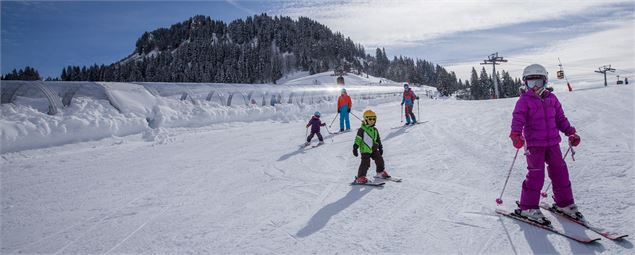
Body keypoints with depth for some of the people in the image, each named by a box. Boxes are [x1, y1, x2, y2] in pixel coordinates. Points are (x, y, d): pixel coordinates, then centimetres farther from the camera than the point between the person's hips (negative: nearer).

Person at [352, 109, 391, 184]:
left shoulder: (375, 130, 11)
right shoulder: (362, 130, -10)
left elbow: (378, 140, 21)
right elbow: (358, 139, -11)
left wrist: (380, 148, 23)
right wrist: (355, 148, -14)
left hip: (374, 149, 7)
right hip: (365, 150, -7)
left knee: (379, 159, 9)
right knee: (365, 163, -12)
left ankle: (380, 172, 31)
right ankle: (360, 177, -4)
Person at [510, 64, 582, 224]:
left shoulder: (551, 98, 12)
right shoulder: (524, 101, -5)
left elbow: (560, 118, 19)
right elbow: (518, 119, -16)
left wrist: (571, 132, 11)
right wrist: (516, 135, -32)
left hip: (552, 142, 6)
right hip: (534, 143, -5)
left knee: (560, 171, 9)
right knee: (536, 175, -7)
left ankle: (564, 203, 27)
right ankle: (527, 208, 4)